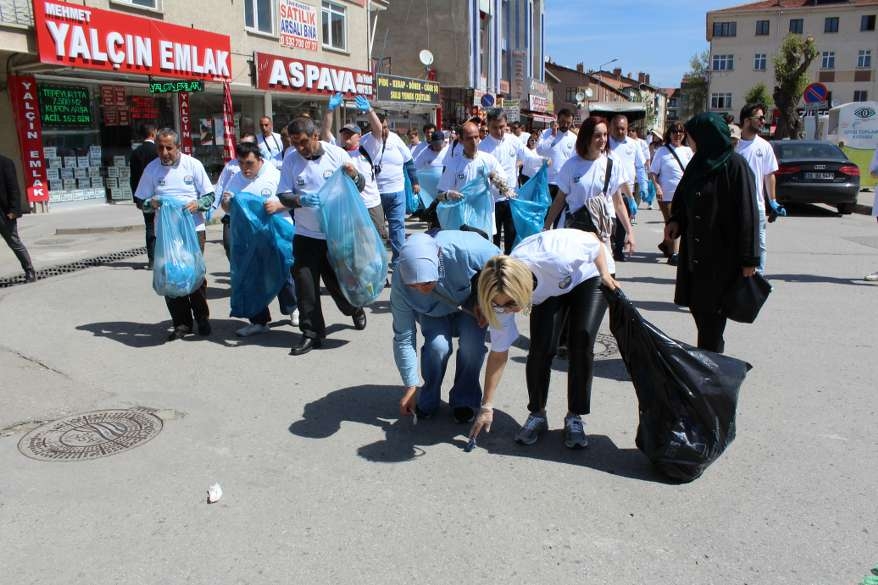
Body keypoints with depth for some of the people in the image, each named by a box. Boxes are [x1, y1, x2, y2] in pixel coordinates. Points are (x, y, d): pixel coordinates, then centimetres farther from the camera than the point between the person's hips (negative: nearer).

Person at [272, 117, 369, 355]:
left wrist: (354, 175, -23)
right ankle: (311, 333, 13)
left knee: (337, 280, 8)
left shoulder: (337, 154, -6)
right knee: (305, 284, -1)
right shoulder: (290, 159, -3)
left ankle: (355, 310, 40)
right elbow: (284, 195, -3)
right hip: (305, 235, 2)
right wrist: (300, 199, -24)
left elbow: (360, 187, 0)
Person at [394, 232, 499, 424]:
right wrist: (410, 387, -20)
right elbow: (404, 339, -24)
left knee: (472, 343, -24)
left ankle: (464, 401, 1)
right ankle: (427, 403, 1)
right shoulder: (400, 285, -34)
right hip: (433, 313, 0)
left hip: (469, 304, 0)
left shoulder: (465, 249, -41)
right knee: (437, 345, -25)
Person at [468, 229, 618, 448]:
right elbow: (498, 354, -21)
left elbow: (593, 240, -22)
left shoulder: (555, 259, -45)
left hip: (588, 277, -2)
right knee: (540, 348, -17)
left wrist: (605, 274, -21)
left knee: (582, 343, -18)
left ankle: (575, 417, -2)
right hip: (548, 292, 2)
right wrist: (487, 407, -18)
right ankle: (537, 415, 4)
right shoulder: (503, 295, -31)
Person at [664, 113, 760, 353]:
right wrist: (675, 220, -1)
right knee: (696, 304, 11)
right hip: (695, 252, 7)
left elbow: (747, 214, -15)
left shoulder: (735, 165, -13)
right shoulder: (698, 163, 9)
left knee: (711, 309, -1)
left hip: (722, 254, -7)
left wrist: (748, 259, -17)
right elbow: (682, 198, 20)